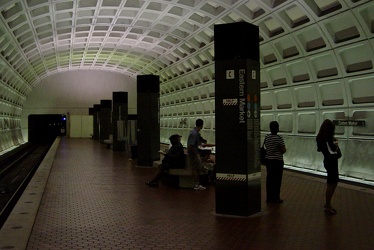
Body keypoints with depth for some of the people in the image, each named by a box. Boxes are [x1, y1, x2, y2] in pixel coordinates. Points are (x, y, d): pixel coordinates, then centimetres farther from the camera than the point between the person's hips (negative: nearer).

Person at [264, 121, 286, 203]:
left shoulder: (266, 137, 4)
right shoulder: (279, 138, -16)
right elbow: (283, 150, -14)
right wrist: (284, 149, 6)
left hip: (268, 160, 6)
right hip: (277, 161, -6)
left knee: (269, 179, 12)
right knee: (277, 180, 4)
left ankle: (269, 197, 19)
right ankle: (276, 198, 10)